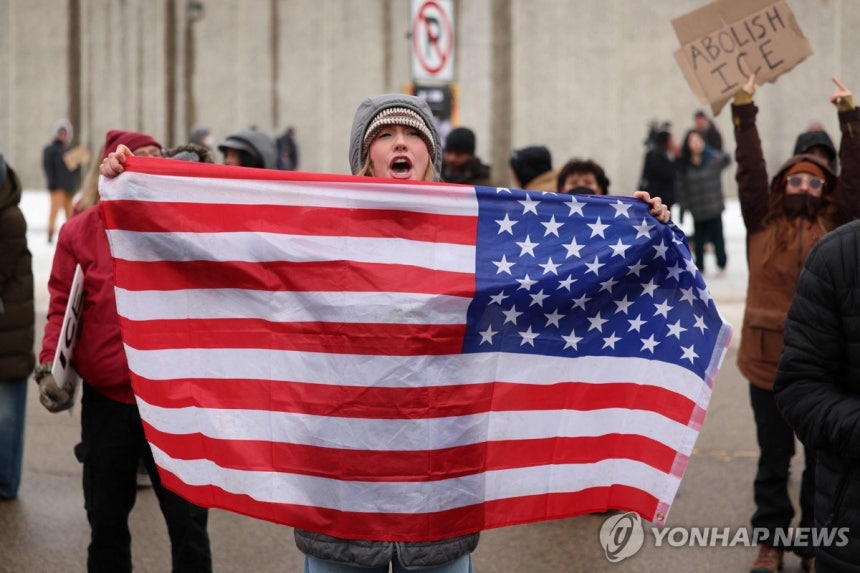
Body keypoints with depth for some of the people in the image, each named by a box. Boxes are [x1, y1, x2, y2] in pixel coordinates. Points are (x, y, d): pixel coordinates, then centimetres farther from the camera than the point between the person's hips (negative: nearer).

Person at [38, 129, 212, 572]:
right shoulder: (80, 232, 0)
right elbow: (61, 307, 1)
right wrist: (50, 367, -10)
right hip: (106, 401, 0)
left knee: (187, 520, 6)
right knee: (106, 521, 13)